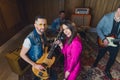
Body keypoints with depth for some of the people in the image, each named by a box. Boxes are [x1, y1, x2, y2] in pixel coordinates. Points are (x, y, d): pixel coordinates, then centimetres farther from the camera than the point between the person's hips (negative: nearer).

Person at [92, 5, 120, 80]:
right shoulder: (107, 17, -19)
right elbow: (98, 28, -14)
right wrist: (103, 39, -21)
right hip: (104, 41, -3)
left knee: (113, 58, 16)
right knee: (100, 55, 19)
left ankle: (107, 70, 44)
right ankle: (95, 64, 52)